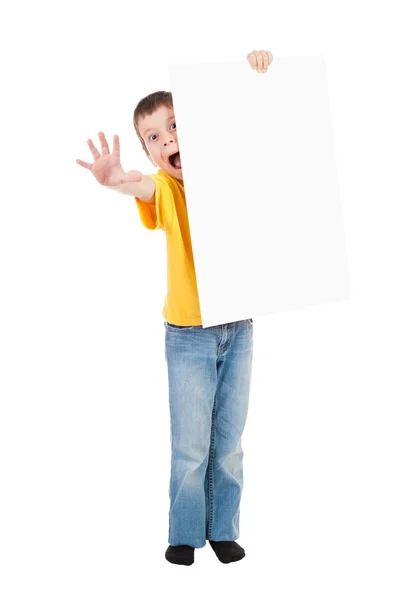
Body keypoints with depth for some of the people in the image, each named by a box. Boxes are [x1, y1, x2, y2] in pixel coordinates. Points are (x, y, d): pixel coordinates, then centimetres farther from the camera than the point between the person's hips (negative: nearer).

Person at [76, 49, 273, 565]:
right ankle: (185, 533, 23)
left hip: (238, 329, 3)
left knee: (229, 442, 12)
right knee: (191, 447, 4)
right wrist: (114, 180, -57)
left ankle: (223, 529, 28)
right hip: (189, 335, -2)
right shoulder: (164, 189, -9)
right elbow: (141, 185, -33)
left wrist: (256, 73, -13)